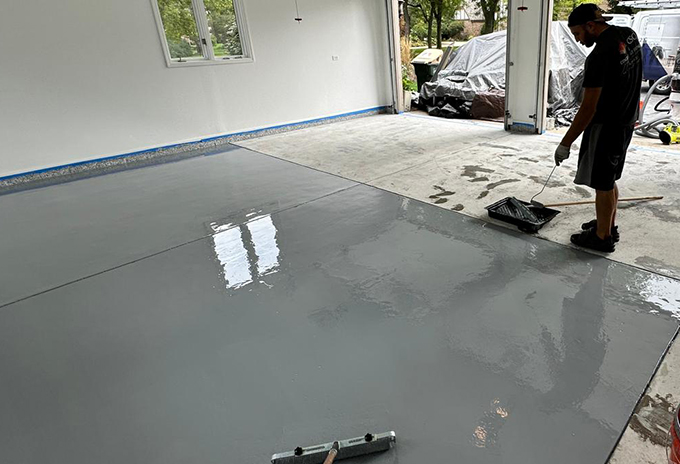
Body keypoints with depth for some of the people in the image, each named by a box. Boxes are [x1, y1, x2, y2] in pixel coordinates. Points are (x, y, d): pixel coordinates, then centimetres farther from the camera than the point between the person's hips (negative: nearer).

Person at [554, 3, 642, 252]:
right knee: (609, 180, 19)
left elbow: (588, 108, -25)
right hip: (625, 120, 10)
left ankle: (602, 237, 10)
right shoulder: (629, 35, 6)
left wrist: (565, 144, -20)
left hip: (606, 126, -10)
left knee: (602, 183, 0)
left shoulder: (599, 56, -24)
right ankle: (608, 225, 32)